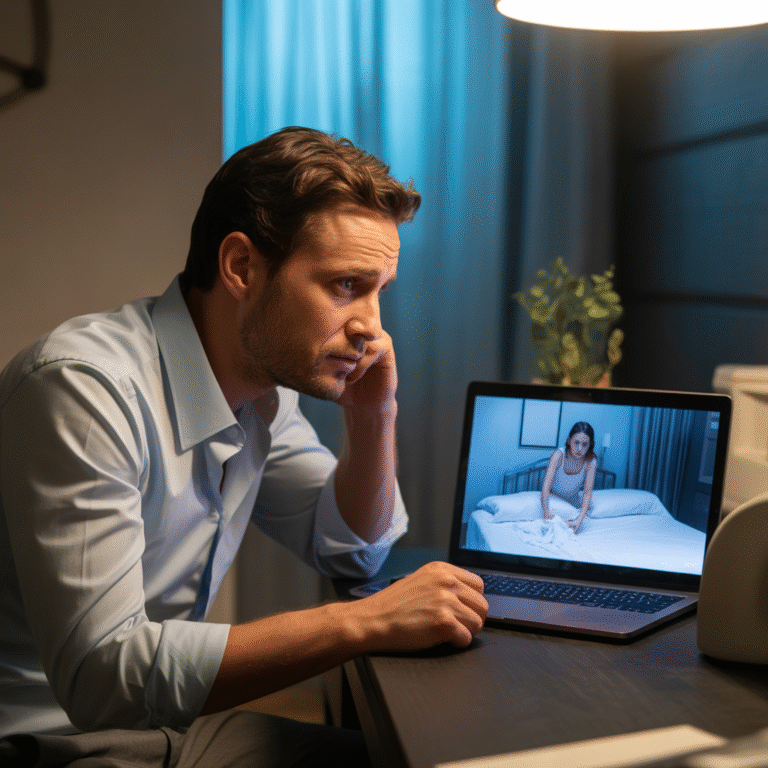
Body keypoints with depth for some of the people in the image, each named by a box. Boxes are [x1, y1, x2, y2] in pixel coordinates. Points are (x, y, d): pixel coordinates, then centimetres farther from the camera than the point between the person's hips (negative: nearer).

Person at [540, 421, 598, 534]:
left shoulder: (591, 461, -26)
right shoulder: (559, 455, -32)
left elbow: (588, 491, -31)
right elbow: (546, 484, -39)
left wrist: (580, 519, -44)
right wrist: (546, 512, -52)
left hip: (574, 497, 3)